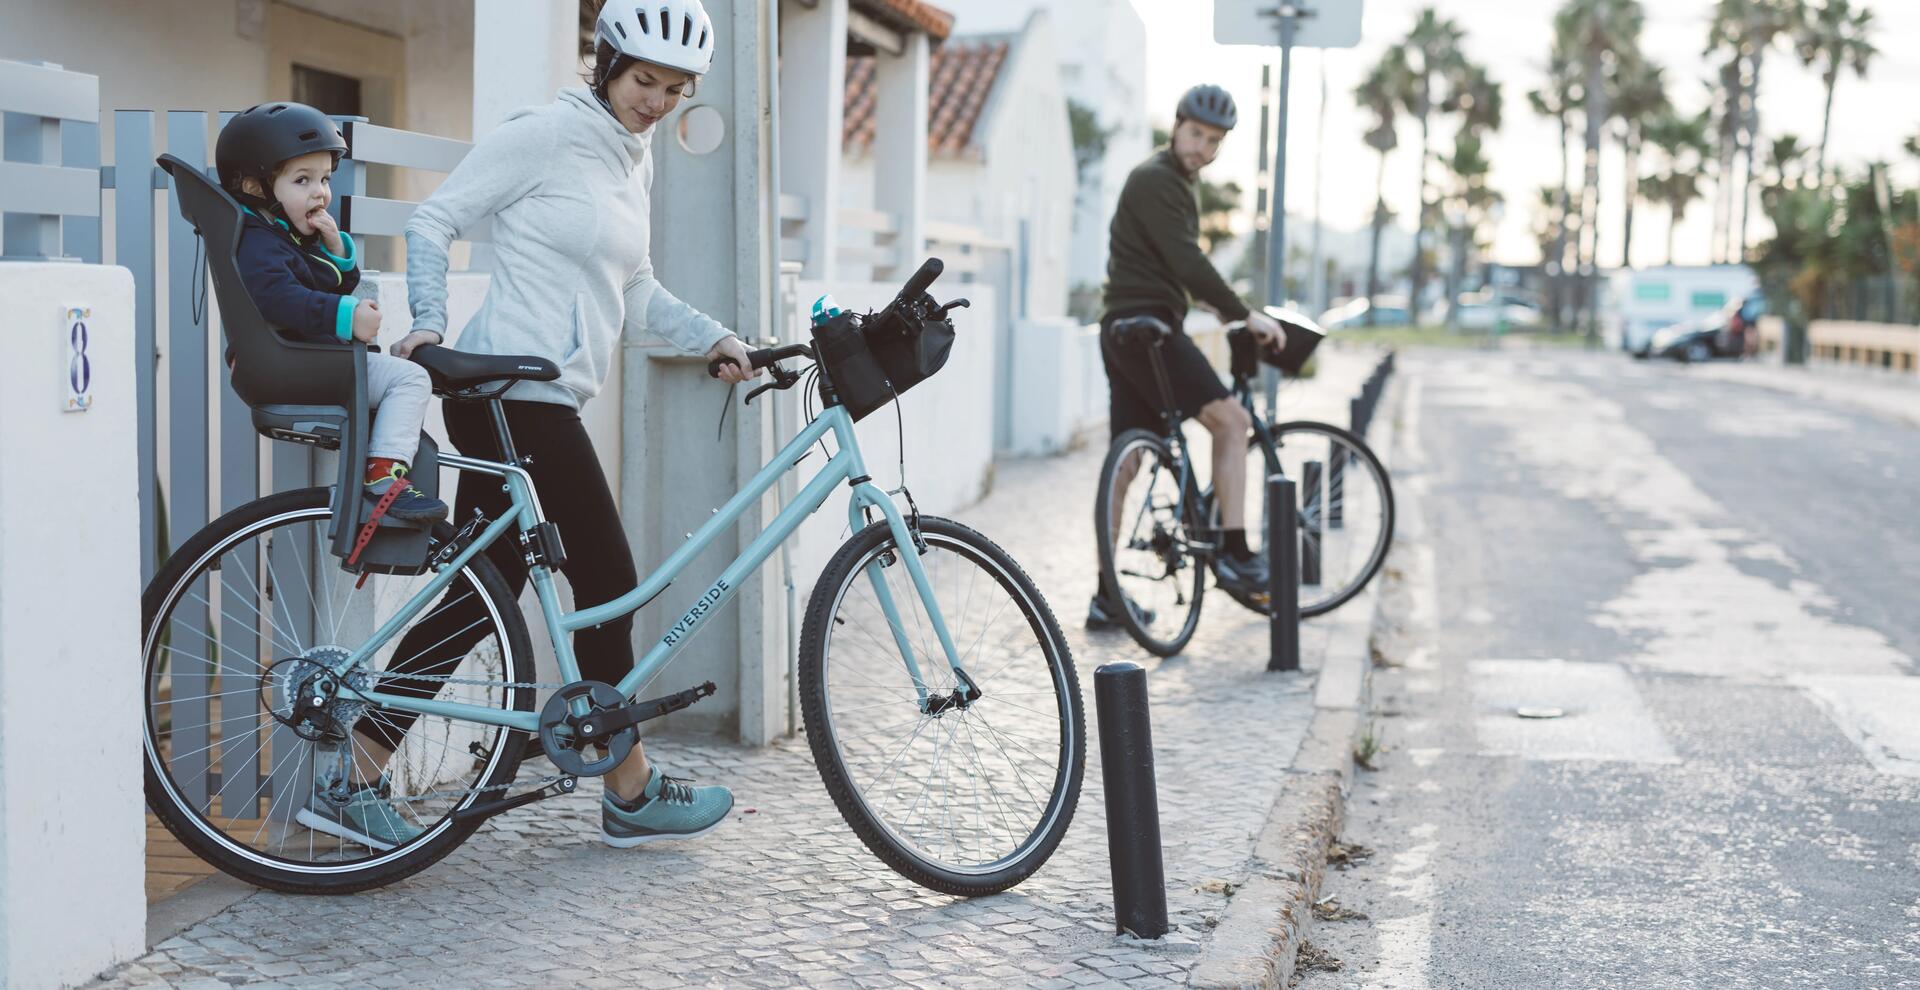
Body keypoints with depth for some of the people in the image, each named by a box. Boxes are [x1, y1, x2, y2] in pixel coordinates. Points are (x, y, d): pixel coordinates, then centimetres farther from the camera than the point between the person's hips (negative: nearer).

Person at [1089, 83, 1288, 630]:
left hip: (1127, 331, 10)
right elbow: (1186, 262, -19)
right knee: (1230, 419, -15)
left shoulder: (1179, 183, 23)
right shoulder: (1154, 179, -10)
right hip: (1145, 324, -10)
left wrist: (1229, 312, 30)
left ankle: (1107, 596, 10)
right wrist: (1245, 315, -16)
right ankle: (1234, 552, -15)